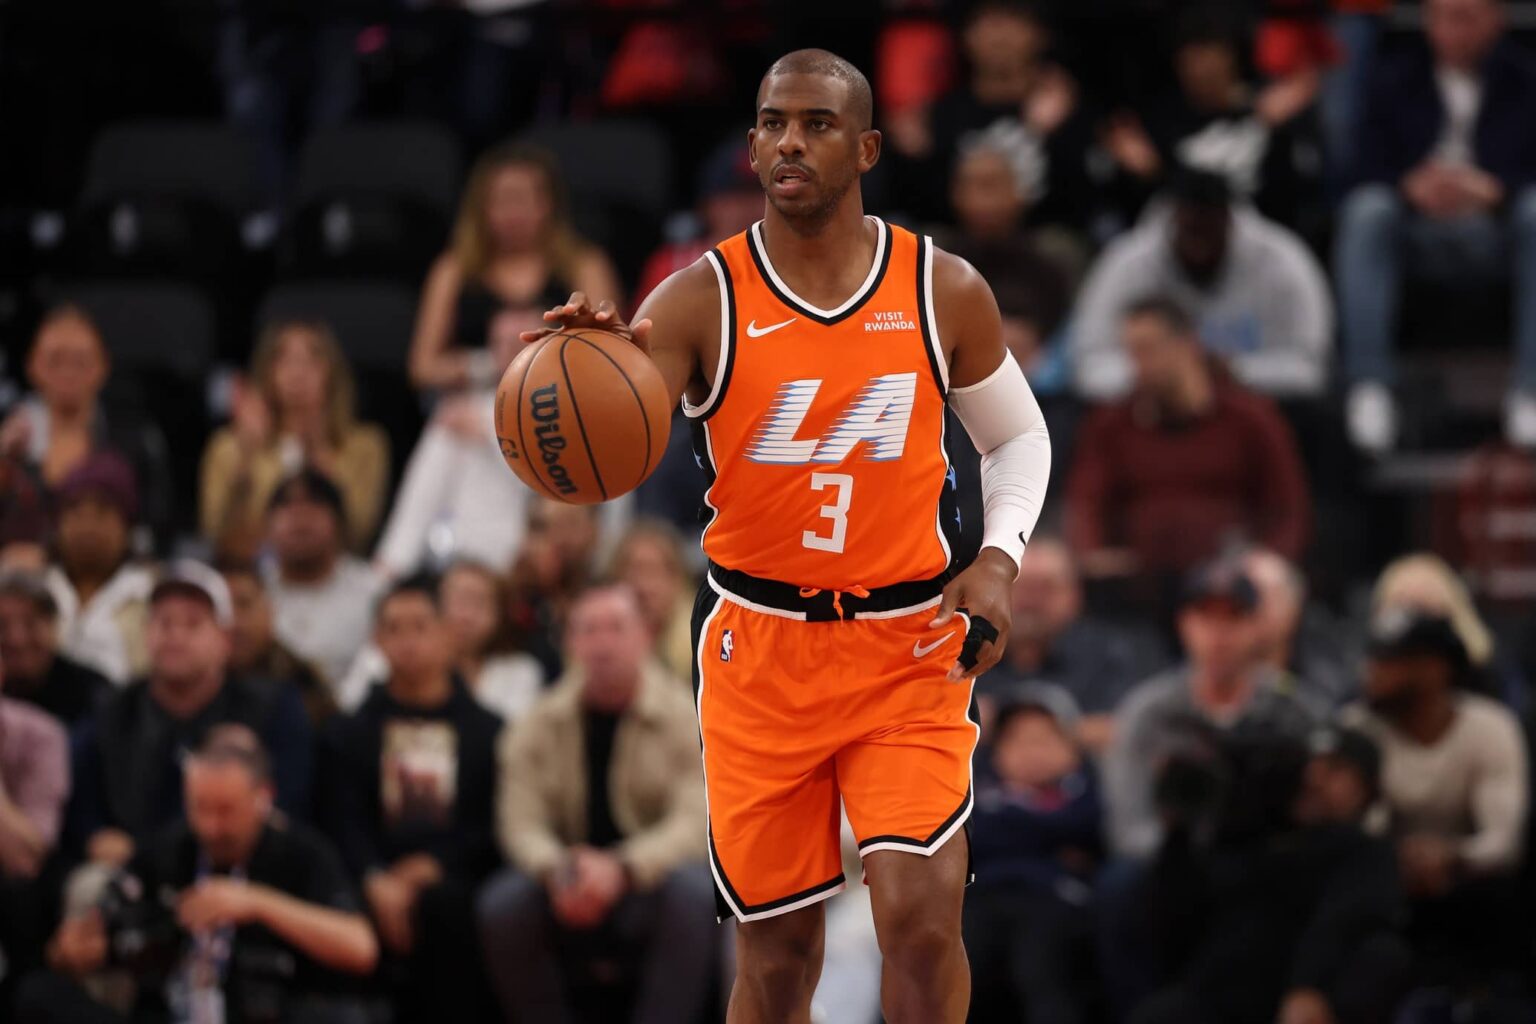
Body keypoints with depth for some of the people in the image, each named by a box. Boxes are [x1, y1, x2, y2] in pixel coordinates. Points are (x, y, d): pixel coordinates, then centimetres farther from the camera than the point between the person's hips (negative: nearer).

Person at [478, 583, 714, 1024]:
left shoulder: (681, 718, -5)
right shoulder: (541, 724, 3)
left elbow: (693, 821, -15)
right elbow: (521, 822, -4)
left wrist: (622, 870, -34)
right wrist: (555, 872, -28)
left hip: (652, 877, -2)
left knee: (692, 892, -35)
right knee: (501, 905, -28)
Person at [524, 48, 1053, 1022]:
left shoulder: (944, 293, -3)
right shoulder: (702, 301, -7)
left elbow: (1019, 437, 12)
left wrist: (999, 559, -6)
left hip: (908, 648, 0)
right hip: (757, 646, 0)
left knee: (922, 914, -18)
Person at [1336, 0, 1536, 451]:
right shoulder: (1396, 83, 7)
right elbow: (1371, 174, 1)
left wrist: (1492, 190, -26)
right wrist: (1411, 188, -21)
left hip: (1498, 236, -1)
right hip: (1419, 239, 1)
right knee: (1366, 209, -30)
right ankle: (1369, 386, -35)